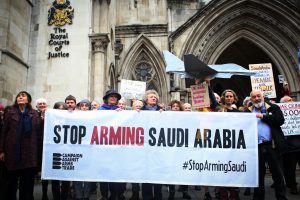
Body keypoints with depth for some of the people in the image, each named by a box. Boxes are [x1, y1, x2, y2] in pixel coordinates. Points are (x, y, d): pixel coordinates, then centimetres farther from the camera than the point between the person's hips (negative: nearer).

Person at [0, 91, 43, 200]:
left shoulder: (34, 114, 6)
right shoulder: (10, 113, 7)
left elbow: (38, 132, 3)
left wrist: (39, 149, -4)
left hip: (29, 152, 0)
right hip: (13, 151, 0)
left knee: (28, 181, 5)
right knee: (12, 180, 9)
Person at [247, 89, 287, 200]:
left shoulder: (273, 107, 7)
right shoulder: (248, 111, 10)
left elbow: (280, 120, -9)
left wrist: (263, 116, -9)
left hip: (272, 145, -1)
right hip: (256, 147, 1)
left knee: (277, 173, 7)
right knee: (258, 174, 11)